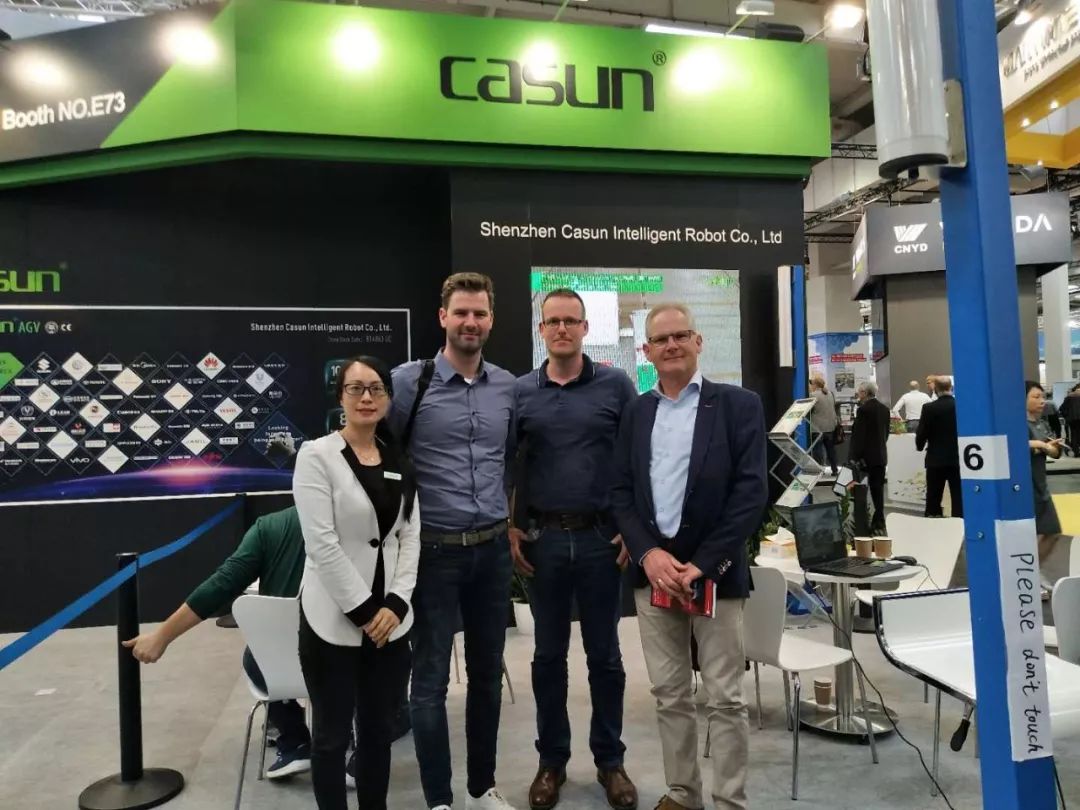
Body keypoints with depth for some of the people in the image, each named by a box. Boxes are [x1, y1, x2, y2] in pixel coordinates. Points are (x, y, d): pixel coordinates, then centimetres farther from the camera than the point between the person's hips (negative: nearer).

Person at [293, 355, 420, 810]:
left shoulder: (399, 462, 8)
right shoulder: (316, 455, -8)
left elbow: (411, 537, 5)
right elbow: (321, 544, -14)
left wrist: (395, 604, -7)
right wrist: (362, 610, -14)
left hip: (390, 619, 5)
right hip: (334, 619, -4)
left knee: (379, 730, 15)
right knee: (332, 735, 10)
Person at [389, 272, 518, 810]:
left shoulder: (508, 386, 5)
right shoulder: (408, 381, -9)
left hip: (493, 548, 5)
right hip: (434, 550, -4)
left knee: (487, 673, 16)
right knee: (431, 680, 5)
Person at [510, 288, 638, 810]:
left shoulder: (616, 385, -1)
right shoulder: (519, 392, 2)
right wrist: (509, 528, 0)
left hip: (602, 536, -1)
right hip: (543, 538, 1)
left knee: (604, 654, 11)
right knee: (548, 655, 13)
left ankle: (610, 760, 28)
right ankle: (552, 760, 29)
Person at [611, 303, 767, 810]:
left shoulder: (738, 405, -2)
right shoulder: (636, 413, 10)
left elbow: (751, 491, -9)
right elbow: (620, 491, 6)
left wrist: (703, 564, -14)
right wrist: (648, 553, -9)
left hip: (715, 572, -3)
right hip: (653, 570, 4)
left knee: (725, 698, 5)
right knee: (669, 695, 13)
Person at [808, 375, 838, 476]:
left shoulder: (813, 395, -18)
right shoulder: (830, 393, 5)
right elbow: (834, 406, 15)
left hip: (817, 428, -7)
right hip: (830, 427, 7)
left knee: (817, 451, 1)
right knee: (831, 449, 16)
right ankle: (834, 471, 23)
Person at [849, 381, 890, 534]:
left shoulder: (863, 409, -15)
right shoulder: (884, 408, 8)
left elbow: (859, 435, -17)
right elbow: (886, 432, 14)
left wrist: (854, 457, -14)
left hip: (865, 457, -7)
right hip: (881, 455, 7)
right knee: (878, 489, 12)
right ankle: (879, 522, 15)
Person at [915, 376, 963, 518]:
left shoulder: (929, 408, -11)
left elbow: (921, 433, -6)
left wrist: (919, 446, 15)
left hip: (936, 459, -2)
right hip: (958, 458, 2)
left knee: (933, 500, 5)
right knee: (958, 498, 6)